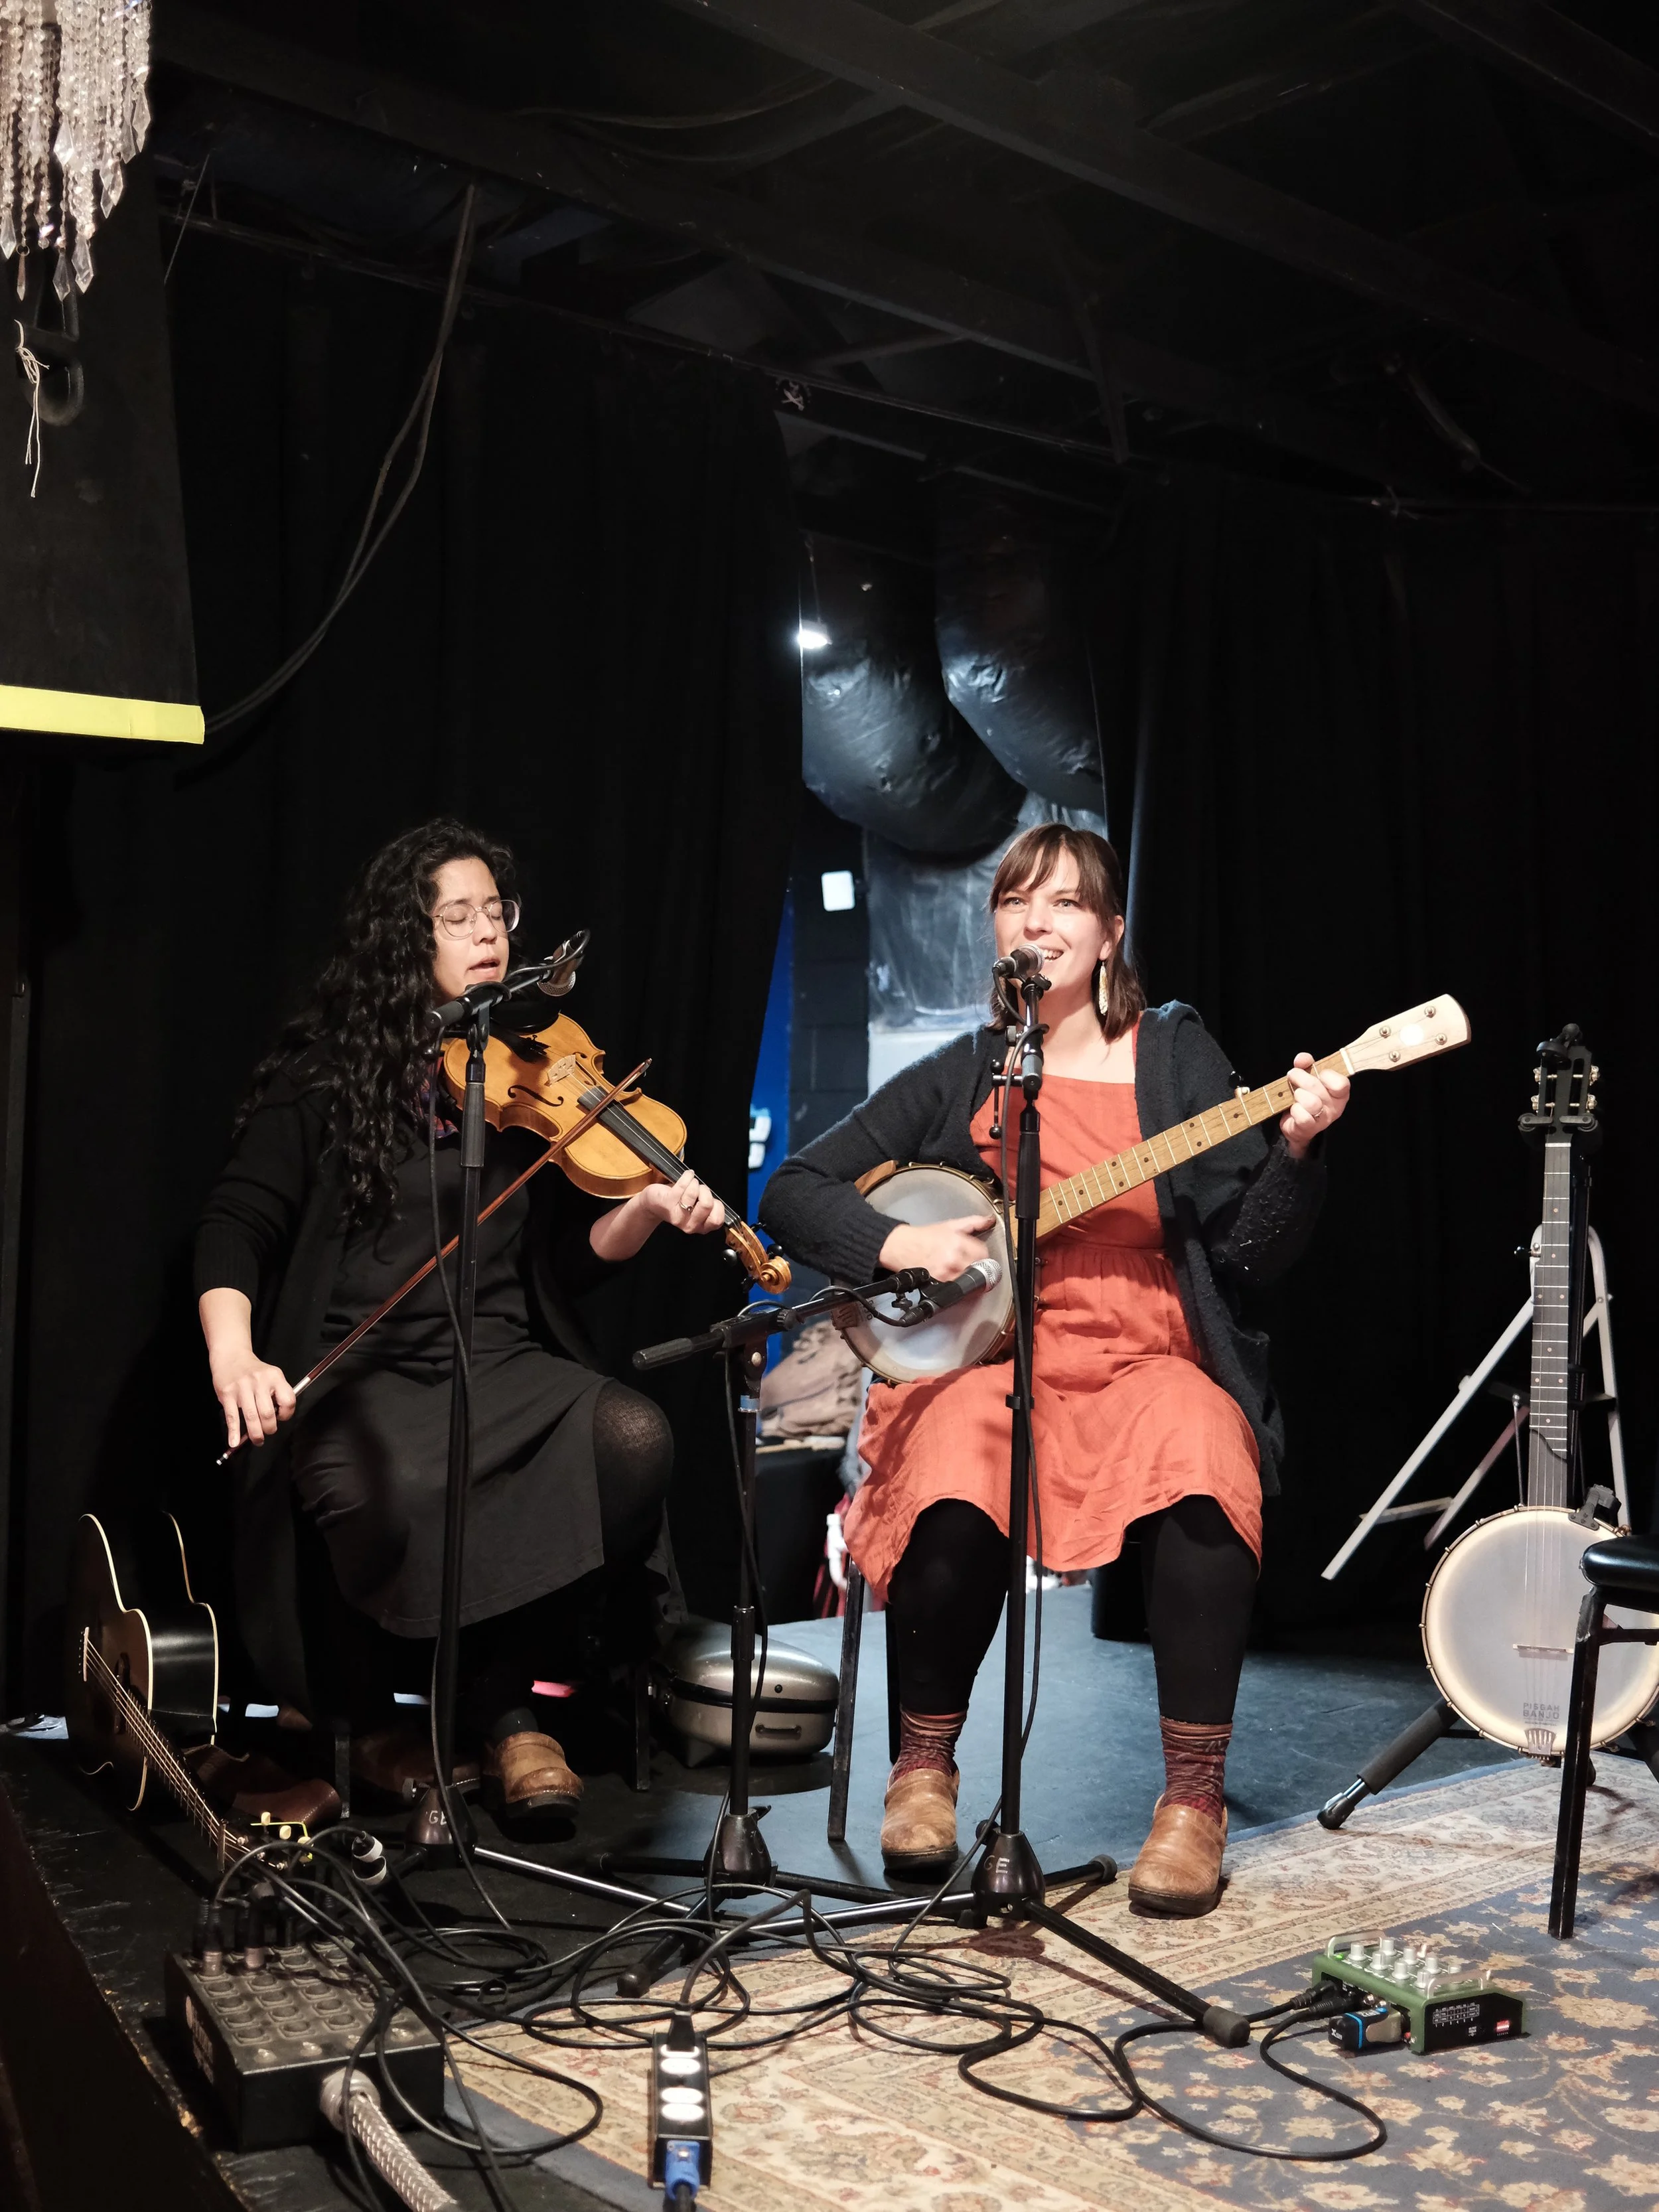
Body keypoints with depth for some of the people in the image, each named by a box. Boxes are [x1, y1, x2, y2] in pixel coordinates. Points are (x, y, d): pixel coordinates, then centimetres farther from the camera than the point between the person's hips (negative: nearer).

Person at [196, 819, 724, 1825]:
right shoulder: (329, 1070, 5)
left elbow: (574, 1253, 10)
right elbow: (240, 1224, -1)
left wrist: (648, 1210, -12)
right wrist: (232, 1350, -20)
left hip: (506, 1362, 3)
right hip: (360, 1371, -3)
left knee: (635, 1439, -28)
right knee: (393, 1496, -36)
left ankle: (503, 1700, -6)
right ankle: (376, 1721, 0)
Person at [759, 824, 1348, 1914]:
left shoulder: (1177, 1058, 8)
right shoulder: (961, 1078, 10)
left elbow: (1253, 1252, 1)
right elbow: (794, 1191, 9)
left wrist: (1296, 1146, -16)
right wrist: (896, 1241, -8)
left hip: (1147, 1361, 0)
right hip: (985, 1359, 0)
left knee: (1204, 1476, -34)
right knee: (954, 1497, -33)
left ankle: (1196, 1794, -18)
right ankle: (925, 1763, -7)